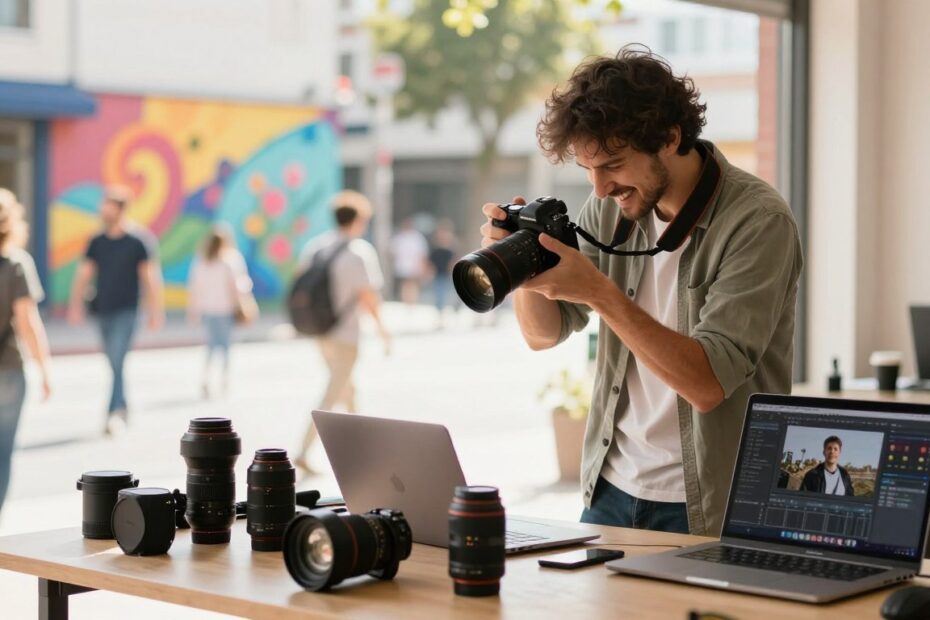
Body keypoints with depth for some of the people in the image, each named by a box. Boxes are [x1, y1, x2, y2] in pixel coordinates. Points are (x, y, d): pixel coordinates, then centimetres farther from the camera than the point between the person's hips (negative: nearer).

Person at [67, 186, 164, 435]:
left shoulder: (138, 241, -5)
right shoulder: (97, 242, 8)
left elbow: (150, 276, -4)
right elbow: (83, 274, 10)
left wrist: (155, 311, -7)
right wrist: (76, 305, 2)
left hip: (126, 311, -5)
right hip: (103, 310, 5)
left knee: (117, 361, -16)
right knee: (113, 364, 13)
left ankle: (114, 412, -19)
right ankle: (122, 409, 26)